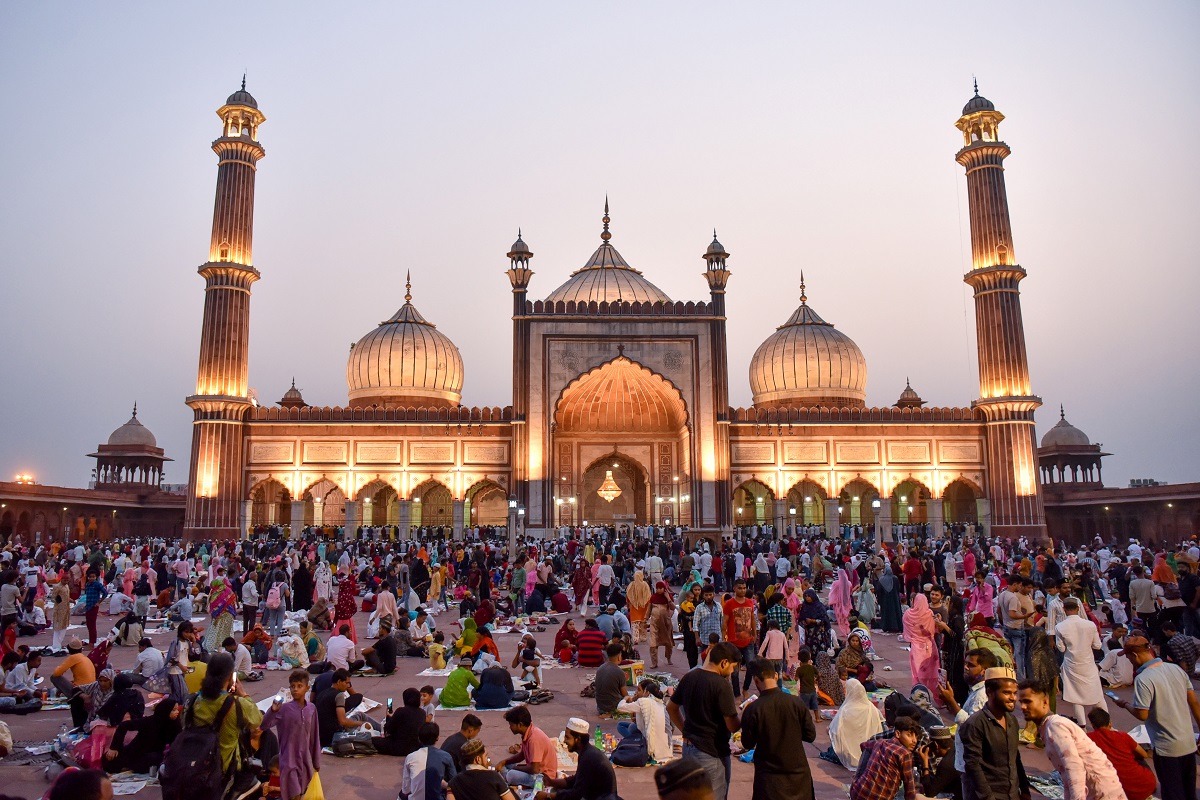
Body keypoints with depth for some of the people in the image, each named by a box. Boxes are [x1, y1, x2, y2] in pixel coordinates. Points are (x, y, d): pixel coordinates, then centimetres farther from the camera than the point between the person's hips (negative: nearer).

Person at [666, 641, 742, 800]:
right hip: (712, 752, -8)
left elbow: (671, 707, 13)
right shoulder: (721, 685, -21)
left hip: (688, 747, 8)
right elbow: (732, 727, -20)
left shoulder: (689, 677, 2)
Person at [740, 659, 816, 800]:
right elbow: (810, 736, -3)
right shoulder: (797, 703, -13)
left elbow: (748, 744, -6)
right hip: (798, 772, 2)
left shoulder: (752, 710, -18)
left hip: (769, 777, -2)